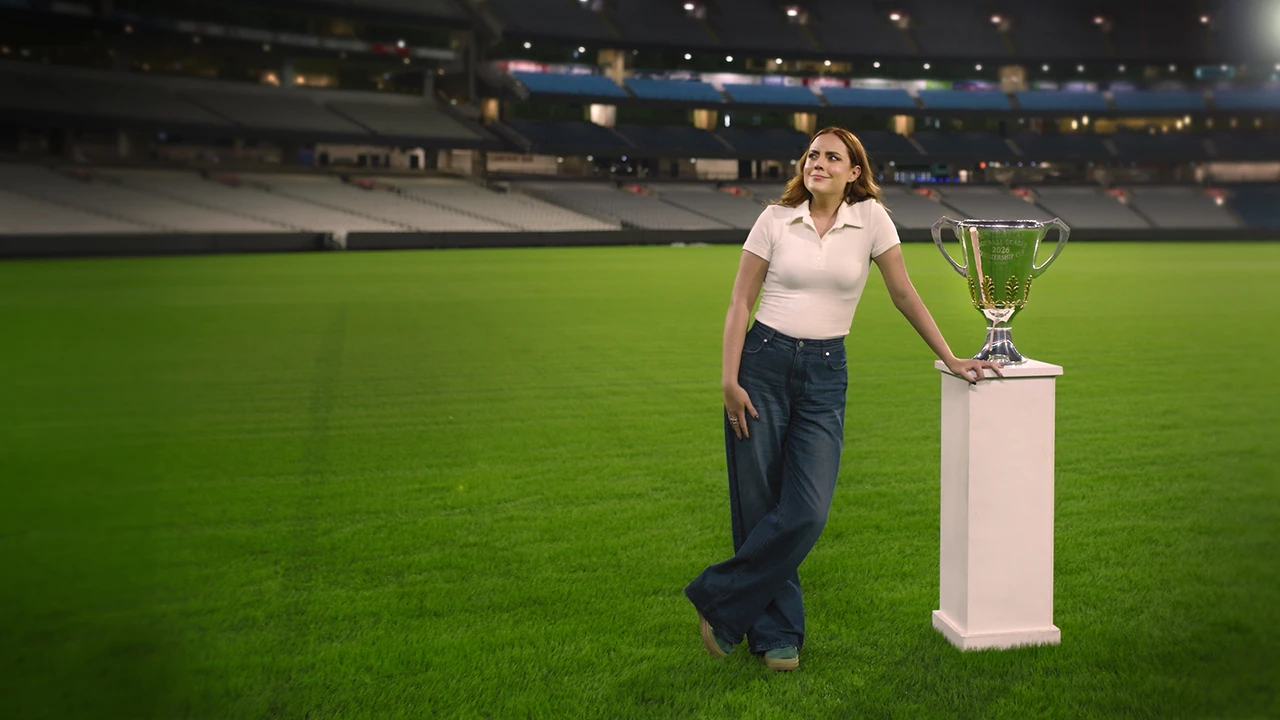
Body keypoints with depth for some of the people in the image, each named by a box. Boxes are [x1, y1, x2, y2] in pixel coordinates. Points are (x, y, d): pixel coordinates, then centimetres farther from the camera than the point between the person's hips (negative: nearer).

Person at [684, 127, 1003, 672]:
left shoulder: (871, 217, 3)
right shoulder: (776, 219, 2)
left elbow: (904, 294, 8)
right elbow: (740, 303, 1)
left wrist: (951, 359, 8)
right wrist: (729, 381, -8)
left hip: (825, 374, 1)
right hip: (764, 364, 0)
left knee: (805, 515, -10)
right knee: (758, 509, 0)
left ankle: (718, 602, 8)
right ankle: (777, 635, 16)